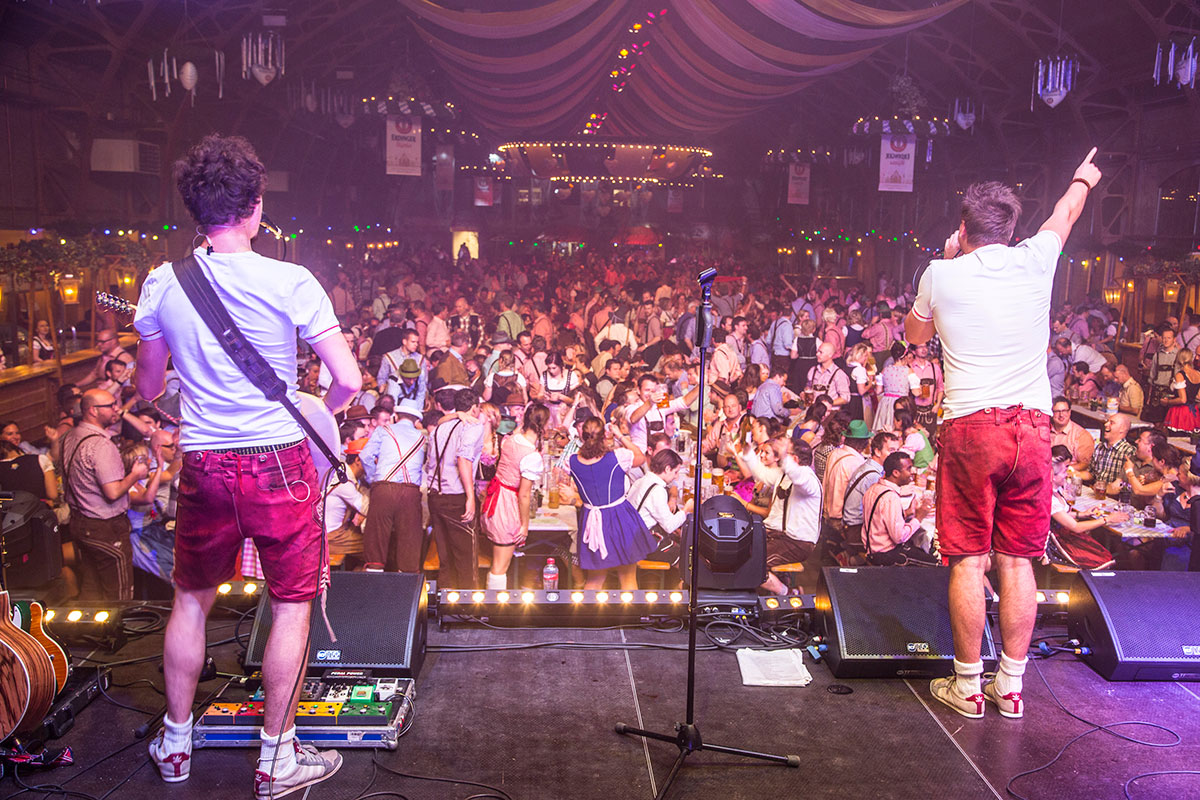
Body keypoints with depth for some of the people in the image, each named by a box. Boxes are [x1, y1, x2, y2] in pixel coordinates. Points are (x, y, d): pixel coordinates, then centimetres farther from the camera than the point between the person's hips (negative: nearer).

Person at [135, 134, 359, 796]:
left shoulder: (162, 285, -1)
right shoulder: (290, 282, -13)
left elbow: (147, 388, 10)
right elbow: (349, 379, -14)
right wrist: (321, 410, 8)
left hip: (204, 467, 4)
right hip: (280, 463, -3)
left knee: (190, 601, 21)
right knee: (291, 604, 10)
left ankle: (175, 742, 35)